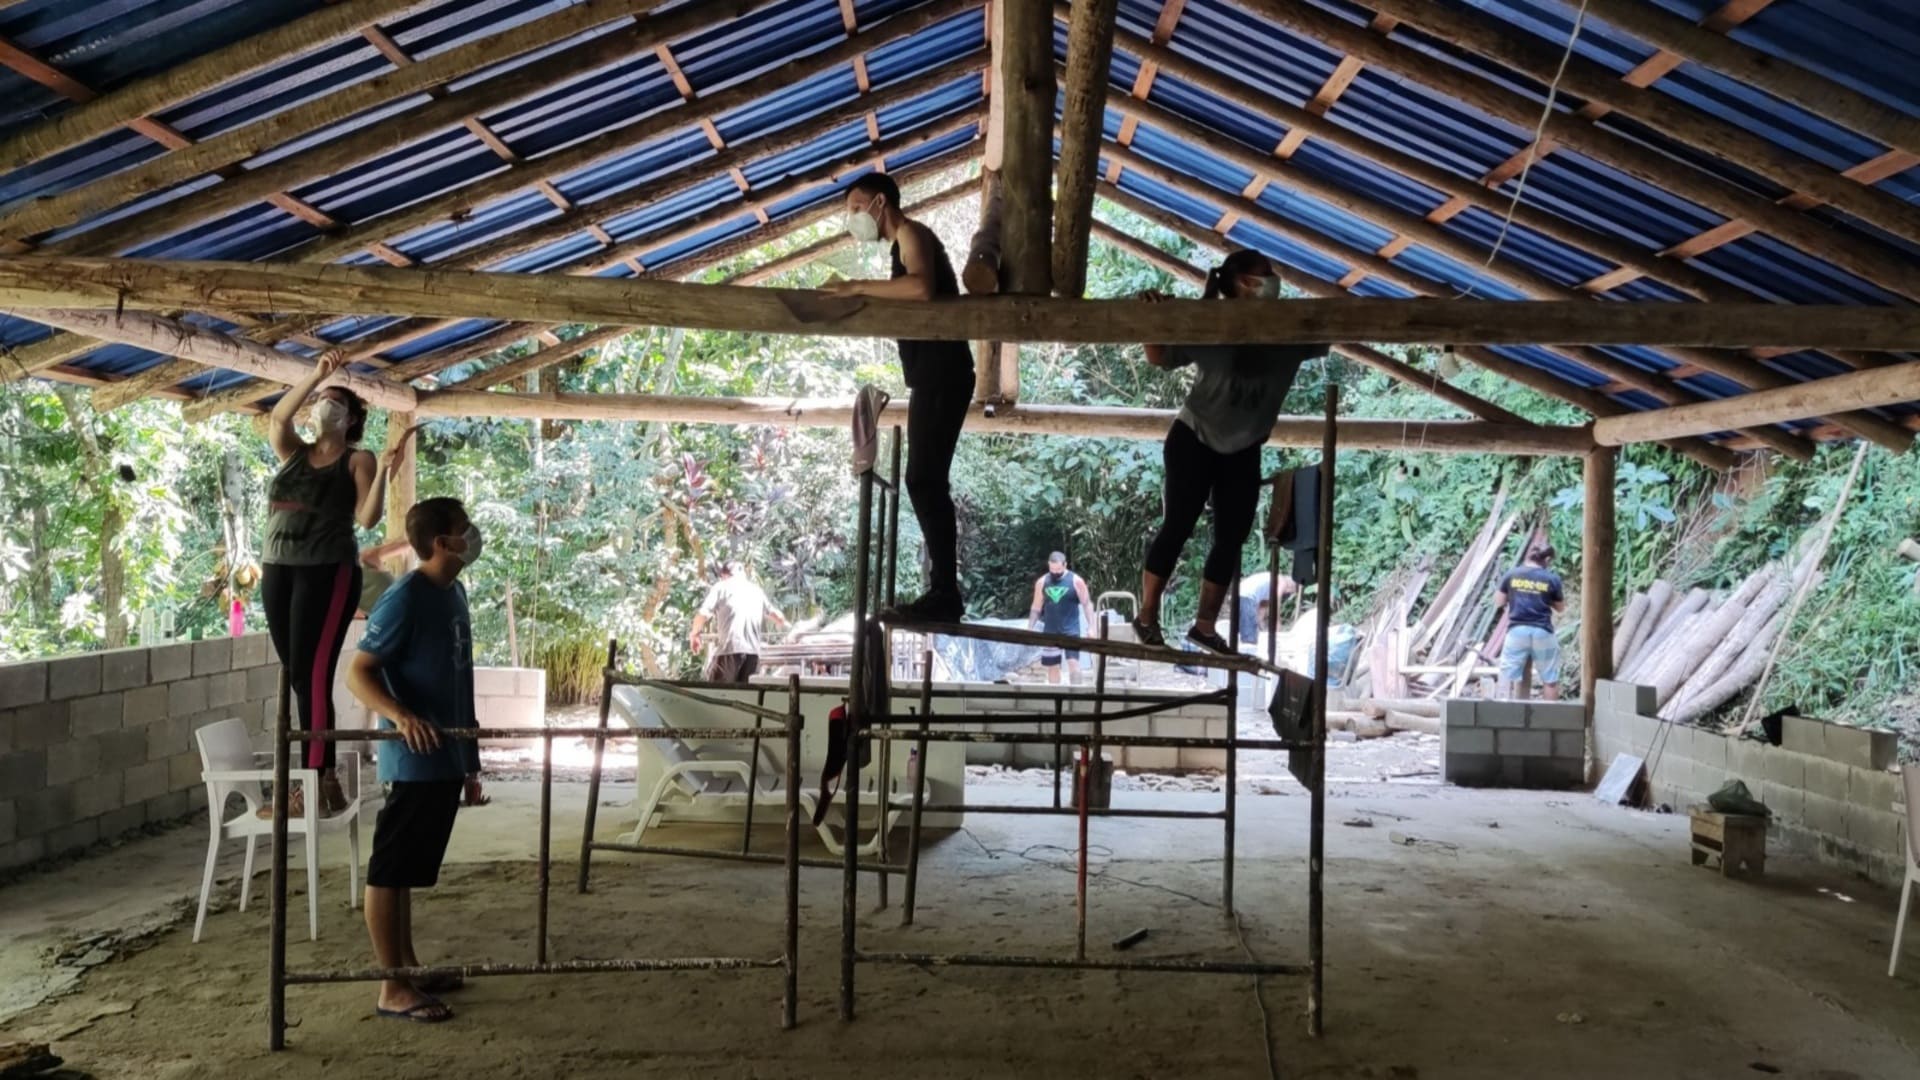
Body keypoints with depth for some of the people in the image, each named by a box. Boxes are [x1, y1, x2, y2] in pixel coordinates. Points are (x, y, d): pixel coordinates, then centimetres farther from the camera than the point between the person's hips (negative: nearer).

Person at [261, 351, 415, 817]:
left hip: (328, 572, -6)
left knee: (312, 675, -12)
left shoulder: (357, 461, 3)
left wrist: (384, 472, -19)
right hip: (277, 570, 6)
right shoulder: (293, 453, 17)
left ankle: (314, 786, -11)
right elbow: (277, 417, -3)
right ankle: (327, 780, 12)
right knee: (296, 677, 6)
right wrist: (316, 375, -9)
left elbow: (368, 518, -8)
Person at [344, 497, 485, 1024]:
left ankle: (408, 966, 29)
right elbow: (358, 673, -18)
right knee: (389, 871, 0)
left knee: (411, 870, 18)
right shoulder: (405, 598, -16)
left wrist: (470, 754, 22)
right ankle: (393, 989, 6)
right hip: (413, 760, -9)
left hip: (446, 758, 9)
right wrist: (401, 716, -36)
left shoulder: (455, 592, 11)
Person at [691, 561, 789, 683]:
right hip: (753, 651, 4)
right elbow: (776, 615, 29)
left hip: (728, 649, -4)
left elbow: (703, 614, -5)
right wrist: (784, 625, 51)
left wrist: (695, 633, 12)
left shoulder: (721, 587, 7)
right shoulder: (757, 590, 20)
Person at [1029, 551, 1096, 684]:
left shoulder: (1076, 581, -5)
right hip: (1050, 631, 3)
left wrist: (1091, 627, -10)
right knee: (1052, 666, 8)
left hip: (1071, 630, -3)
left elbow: (1087, 604, -3)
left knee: (1073, 663, -12)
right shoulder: (1042, 582, 3)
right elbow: (1036, 608, 9)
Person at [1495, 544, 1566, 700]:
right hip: (1542, 632, -1)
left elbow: (1499, 601, 9)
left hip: (1517, 630, 1)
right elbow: (1561, 607, 9)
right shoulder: (1552, 579, -3)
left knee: (1508, 676, 5)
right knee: (1550, 679, 11)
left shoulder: (1512, 574, 1)